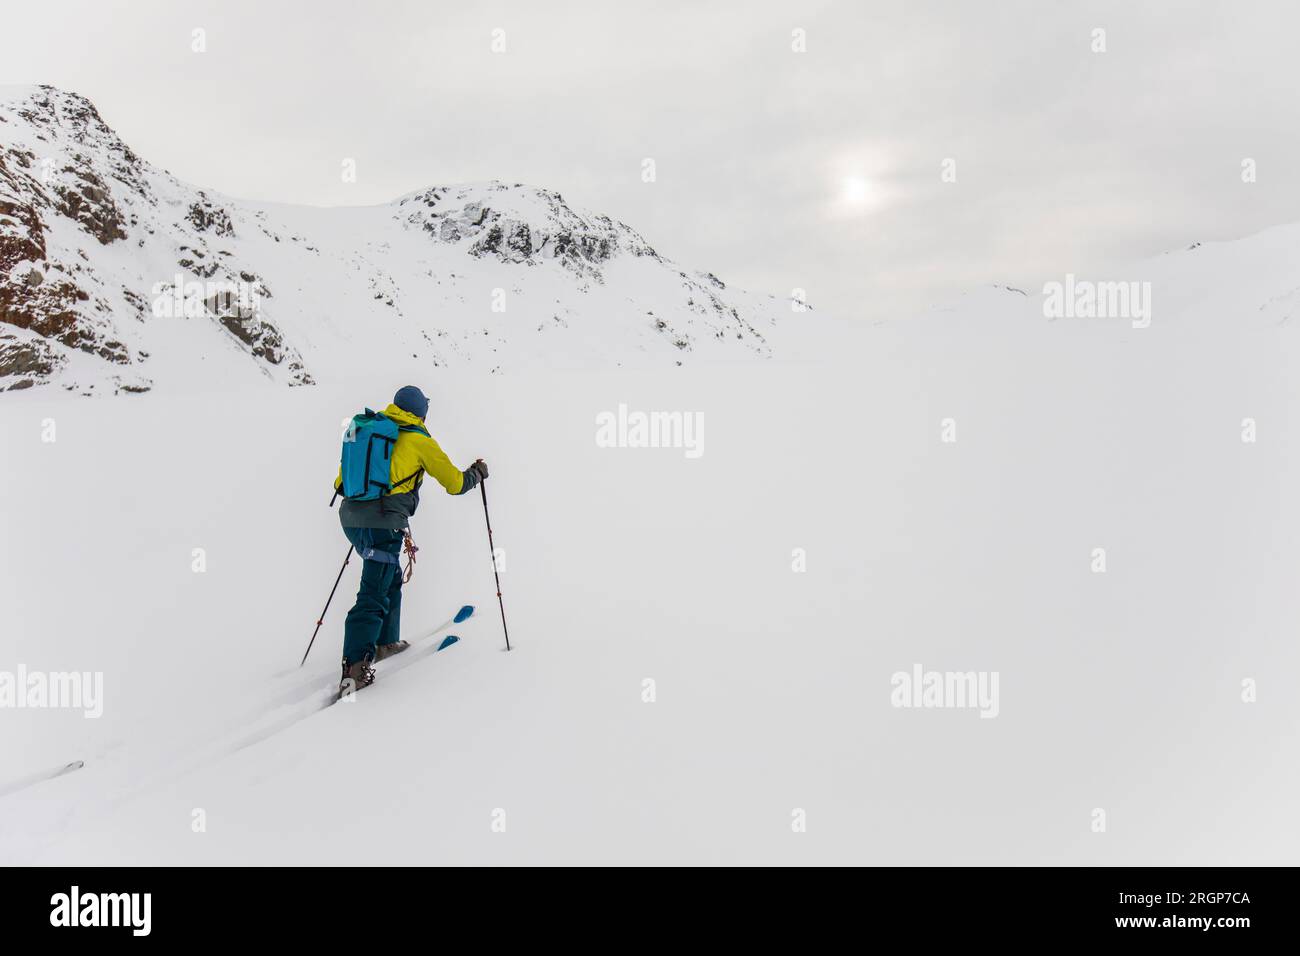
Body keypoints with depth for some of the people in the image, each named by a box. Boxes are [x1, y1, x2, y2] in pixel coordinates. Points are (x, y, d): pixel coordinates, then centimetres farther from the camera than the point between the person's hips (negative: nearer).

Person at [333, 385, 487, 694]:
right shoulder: (419, 440, 0)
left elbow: (341, 481, 22)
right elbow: (455, 483, 6)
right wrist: (477, 473, 25)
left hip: (351, 518, 7)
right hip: (384, 523, -7)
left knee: (391, 579, 25)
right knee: (374, 594, -8)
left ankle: (385, 642, 34)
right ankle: (354, 668, -15)